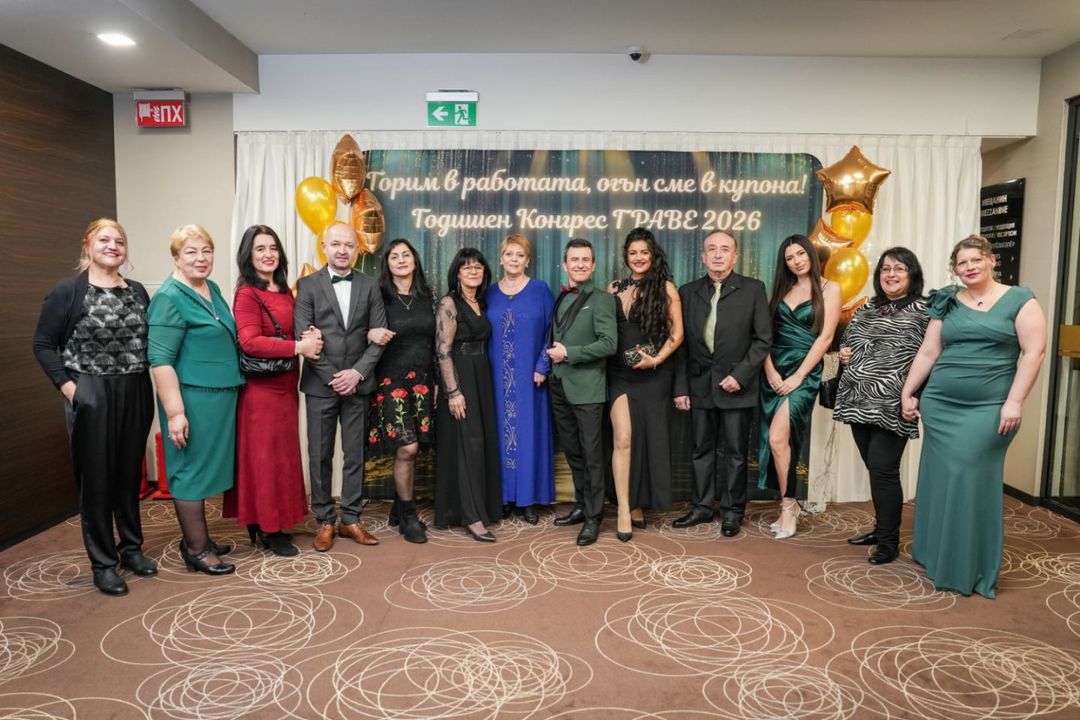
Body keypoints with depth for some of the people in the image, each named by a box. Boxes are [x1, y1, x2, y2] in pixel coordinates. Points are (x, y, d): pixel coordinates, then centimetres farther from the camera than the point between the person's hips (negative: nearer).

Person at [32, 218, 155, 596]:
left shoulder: (137, 291, 10)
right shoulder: (68, 291, -3)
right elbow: (43, 344, -2)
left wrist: (149, 381, 4)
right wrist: (66, 385, -10)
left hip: (135, 396, 4)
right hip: (91, 398, -4)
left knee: (130, 474, 12)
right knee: (96, 478, 3)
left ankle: (131, 547, 27)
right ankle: (103, 562, 14)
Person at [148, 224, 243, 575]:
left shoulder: (212, 288, 11)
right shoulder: (169, 298, -13)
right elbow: (160, 359, -18)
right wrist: (174, 412, -22)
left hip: (220, 396, 8)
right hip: (193, 398, -8)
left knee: (205, 466, 16)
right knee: (192, 468, 2)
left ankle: (197, 537, 28)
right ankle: (196, 549, 13)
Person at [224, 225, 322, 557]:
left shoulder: (285, 292, 12)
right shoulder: (247, 294, -10)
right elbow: (250, 342, -20)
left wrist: (309, 337, -2)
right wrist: (298, 347, -21)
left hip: (285, 386, 8)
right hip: (261, 388, -8)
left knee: (283, 454, 13)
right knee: (264, 457, 1)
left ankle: (274, 523, 26)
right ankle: (267, 529, 13)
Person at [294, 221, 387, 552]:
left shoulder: (370, 286, 6)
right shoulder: (308, 285, 1)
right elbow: (303, 336, -5)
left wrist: (357, 372, -10)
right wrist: (332, 377, -11)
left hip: (357, 383, 2)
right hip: (320, 384, -1)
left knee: (355, 455, 7)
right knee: (320, 456, 6)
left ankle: (351, 519, 19)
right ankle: (325, 521, 17)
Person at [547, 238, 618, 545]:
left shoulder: (601, 299, -6)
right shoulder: (560, 299, 14)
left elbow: (609, 343, -16)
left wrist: (568, 353, -15)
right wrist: (552, 358, 4)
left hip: (586, 388, -6)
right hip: (559, 387, 7)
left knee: (592, 454, 1)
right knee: (572, 451, 15)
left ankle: (594, 516, 12)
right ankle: (581, 505, 29)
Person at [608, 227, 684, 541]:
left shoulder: (665, 288, 0)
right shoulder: (614, 288, 9)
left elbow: (677, 333, -3)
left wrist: (656, 359, -15)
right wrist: (604, 357, -3)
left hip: (654, 374, -1)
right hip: (620, 373, 1)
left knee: (648, 437, 7)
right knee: (623, 438, -8)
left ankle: (638, 503, 22)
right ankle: (625, 510, -2)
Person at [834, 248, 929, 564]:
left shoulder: (923, 311, -4)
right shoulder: (865, 309, 15)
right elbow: (846, 341, 27)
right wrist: (843, 353, 5)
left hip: (892, 405, -6)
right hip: (859, 401, 6)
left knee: (883, 470, -5)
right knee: (875, 470, 15)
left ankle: (889, 541, 8)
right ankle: (882, 528, 29)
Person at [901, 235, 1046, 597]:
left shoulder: (1019, 300, -1)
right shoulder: (948, 304, 9)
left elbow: (1034, 352, -6)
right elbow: (927, 353, 11)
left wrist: (1014, 402, -12)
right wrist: (907, 393, 9)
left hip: (988, 408, -3)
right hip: (938, 405, 4)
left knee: (972, 482, -3)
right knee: (939, 481, 7)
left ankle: (970, 569, 11)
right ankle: (937, 556, 23)